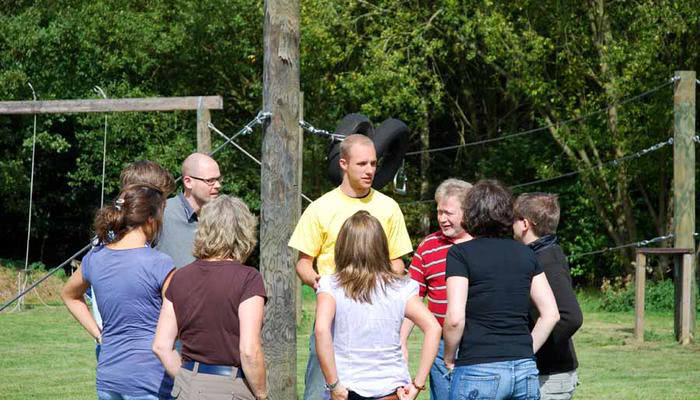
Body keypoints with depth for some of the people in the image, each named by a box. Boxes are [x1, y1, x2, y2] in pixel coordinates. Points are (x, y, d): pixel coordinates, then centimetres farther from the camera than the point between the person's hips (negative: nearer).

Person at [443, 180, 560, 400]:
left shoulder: (460, 254, -4)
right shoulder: (525, 254, 11)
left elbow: (455, 318, -11)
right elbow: (551, 314, 9)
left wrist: (449, 358, 3)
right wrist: (526, 351, 14)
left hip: (478, 372, -5)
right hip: (525, 369, 5)